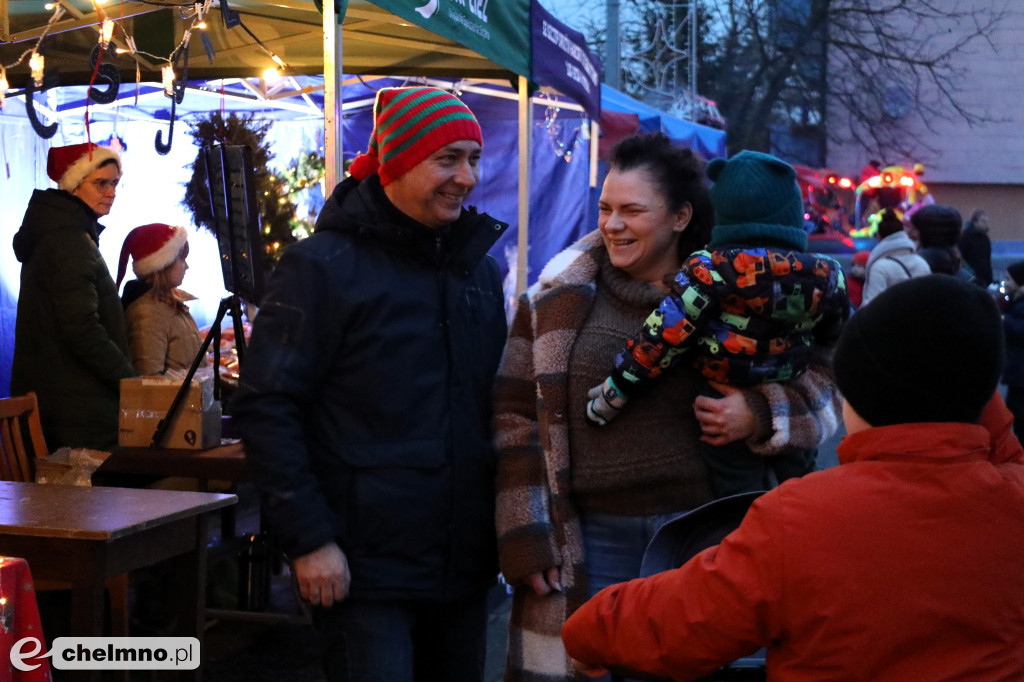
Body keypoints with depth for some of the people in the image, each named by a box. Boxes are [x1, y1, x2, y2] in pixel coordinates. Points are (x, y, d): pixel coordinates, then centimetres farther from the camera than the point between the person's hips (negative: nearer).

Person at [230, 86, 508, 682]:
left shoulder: (481, 271, 12)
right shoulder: (324, 266, -8)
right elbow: (265, 407, -11)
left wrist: (502, 530, 15)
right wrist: (309, 538, -15)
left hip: (465, 566, 7)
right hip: (366, 570, -6)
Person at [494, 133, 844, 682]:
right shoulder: (558, 297, 4)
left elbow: (822, 386, 6)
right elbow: (516, 417, 4)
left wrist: (760, 414, -15)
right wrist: (524, 538, -2)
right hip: (585, 543, 0)